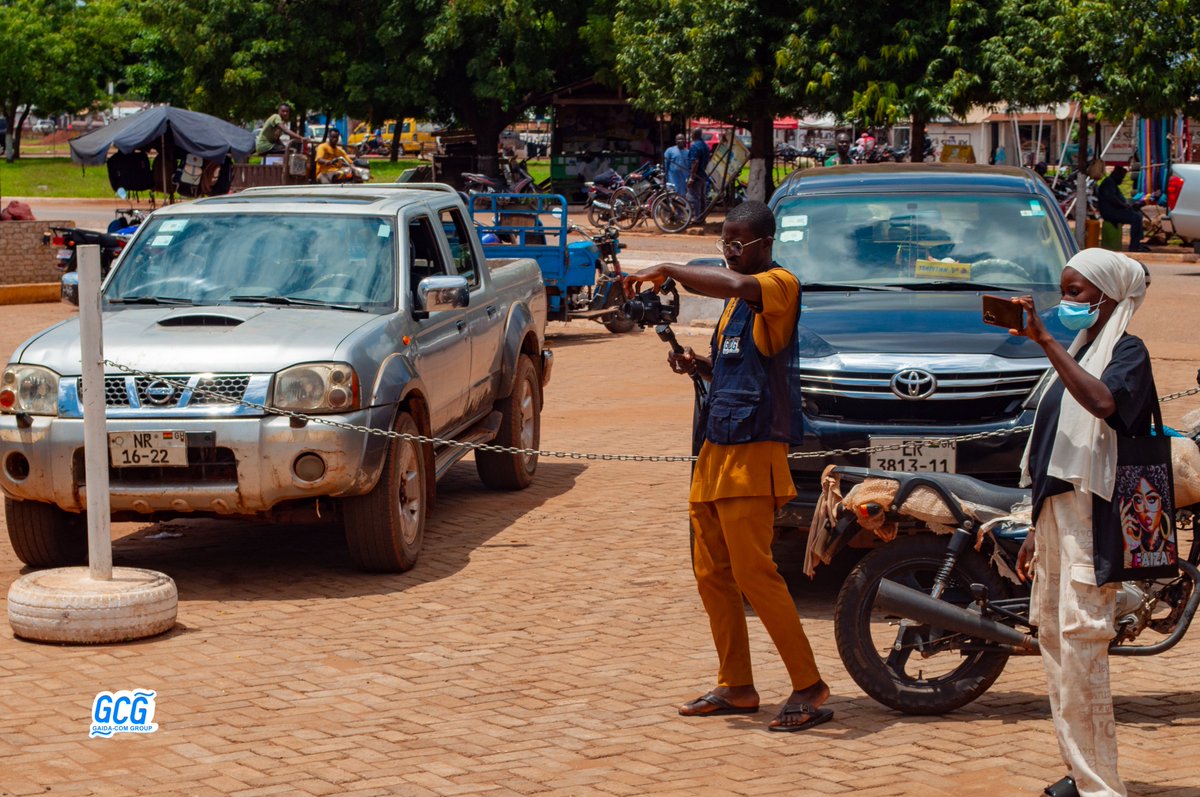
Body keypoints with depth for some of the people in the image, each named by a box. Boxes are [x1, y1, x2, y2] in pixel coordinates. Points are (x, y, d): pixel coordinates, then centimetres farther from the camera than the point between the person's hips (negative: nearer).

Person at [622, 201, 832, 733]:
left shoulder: (780, 285, -9)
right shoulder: (736, 301, 21)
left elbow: (739, 285, -32)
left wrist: (666, 271, -24)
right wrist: (698, 366, 8)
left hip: (753, 450, -10)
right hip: (716, 449, 10)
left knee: (753, 573, -12)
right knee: (711, 573, 10)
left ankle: (810, 688, -7)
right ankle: (736, 688, 18)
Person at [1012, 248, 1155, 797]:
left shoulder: (1127, 351, -5)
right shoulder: (1078, 352, 21)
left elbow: (1103, 403, -29)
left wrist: (1046, 343, -28)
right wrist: (1036, 530, 21)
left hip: (1092, 512, -9)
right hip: (1056, 513, 9)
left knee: (1081, 635, -15)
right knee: (1052, 630, 9)